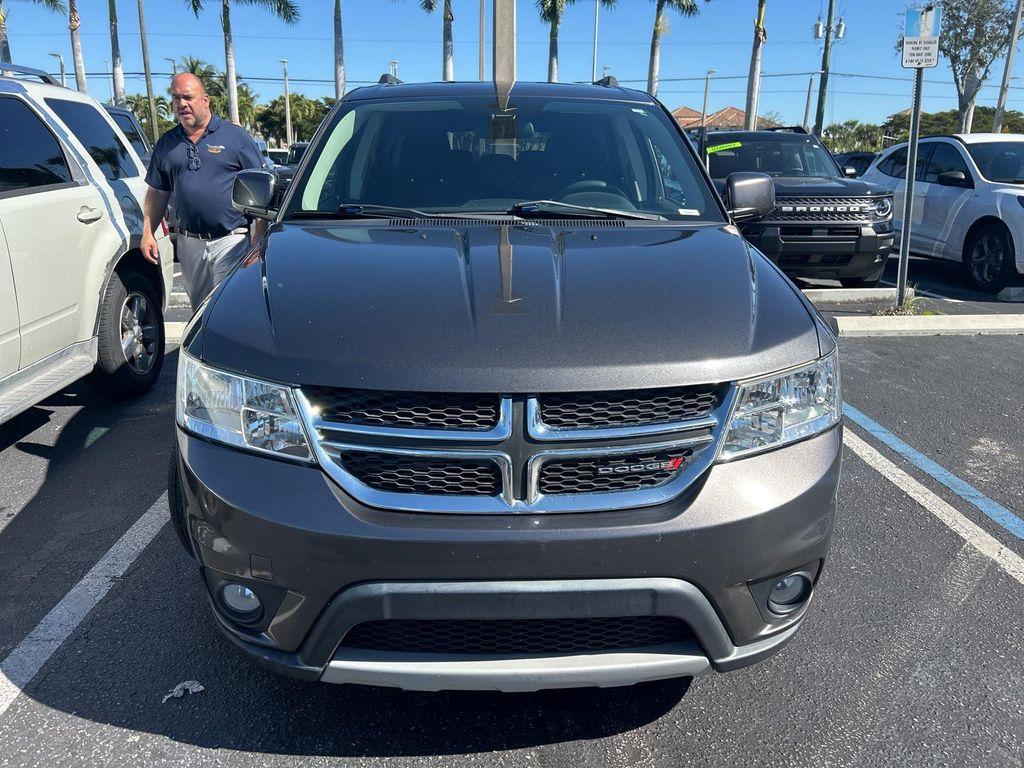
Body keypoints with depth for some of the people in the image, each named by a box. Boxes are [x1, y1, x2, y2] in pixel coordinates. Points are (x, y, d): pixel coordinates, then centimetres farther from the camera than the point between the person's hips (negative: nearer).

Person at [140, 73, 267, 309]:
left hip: (231, 240, -5)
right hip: (189, 244, 5)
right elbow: (157, 192, 19)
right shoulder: (167, 143, 14)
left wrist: (258, 240, -10)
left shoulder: (235, 135, 0)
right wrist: (148, 233, 8)